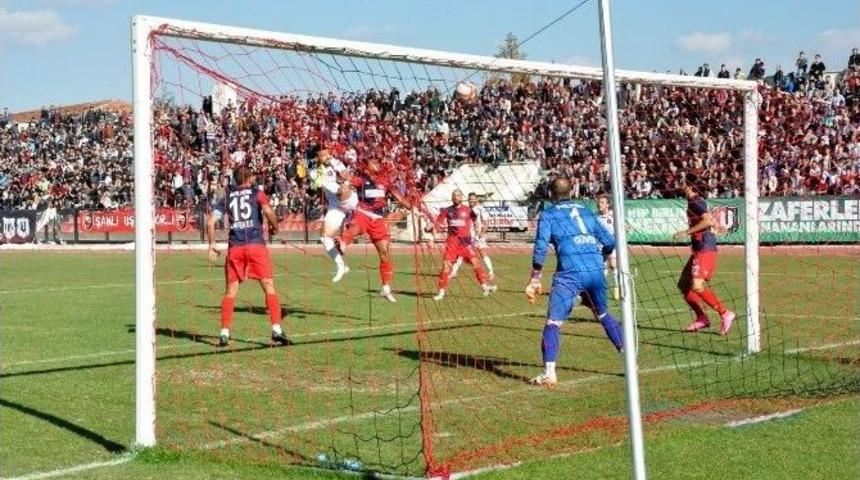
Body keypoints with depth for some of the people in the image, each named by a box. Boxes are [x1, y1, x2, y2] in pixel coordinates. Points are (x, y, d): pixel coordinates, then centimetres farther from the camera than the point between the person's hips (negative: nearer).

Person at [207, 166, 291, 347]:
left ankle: (224, 334, 4)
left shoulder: (227, 197, 15)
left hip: (234, 247, 3)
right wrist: (275, 228, 6)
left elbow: (210, 221, 7)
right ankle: (276, 330, -8)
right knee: (269, 287, 2)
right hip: (256, 244, -2)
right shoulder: (257, 193, 7)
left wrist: (212, 244, 14)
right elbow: (268, 211, -11)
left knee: (231, 291, 9)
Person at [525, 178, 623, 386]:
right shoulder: (585, 211, 21)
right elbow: (609, 243, 20)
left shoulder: (548, 214, 9)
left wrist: (535, 279, -3)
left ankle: (549, 373, -18)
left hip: (570, 273, -5)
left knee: (553, 322, -5)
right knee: (604, 315, 25)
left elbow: (541, 247, -5)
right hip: (596, 271, 5)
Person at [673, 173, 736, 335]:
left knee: (697, 286, -19)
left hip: (705, 249, -11)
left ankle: (725, 314, -13)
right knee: (683, 284, 11)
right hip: (699, 250, 11)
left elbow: (708, 221, -27)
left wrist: (687, 232, -23)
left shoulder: (695, 202, -13)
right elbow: (711, 221, 25)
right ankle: (701, 318, 12)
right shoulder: (695, 201, 17)